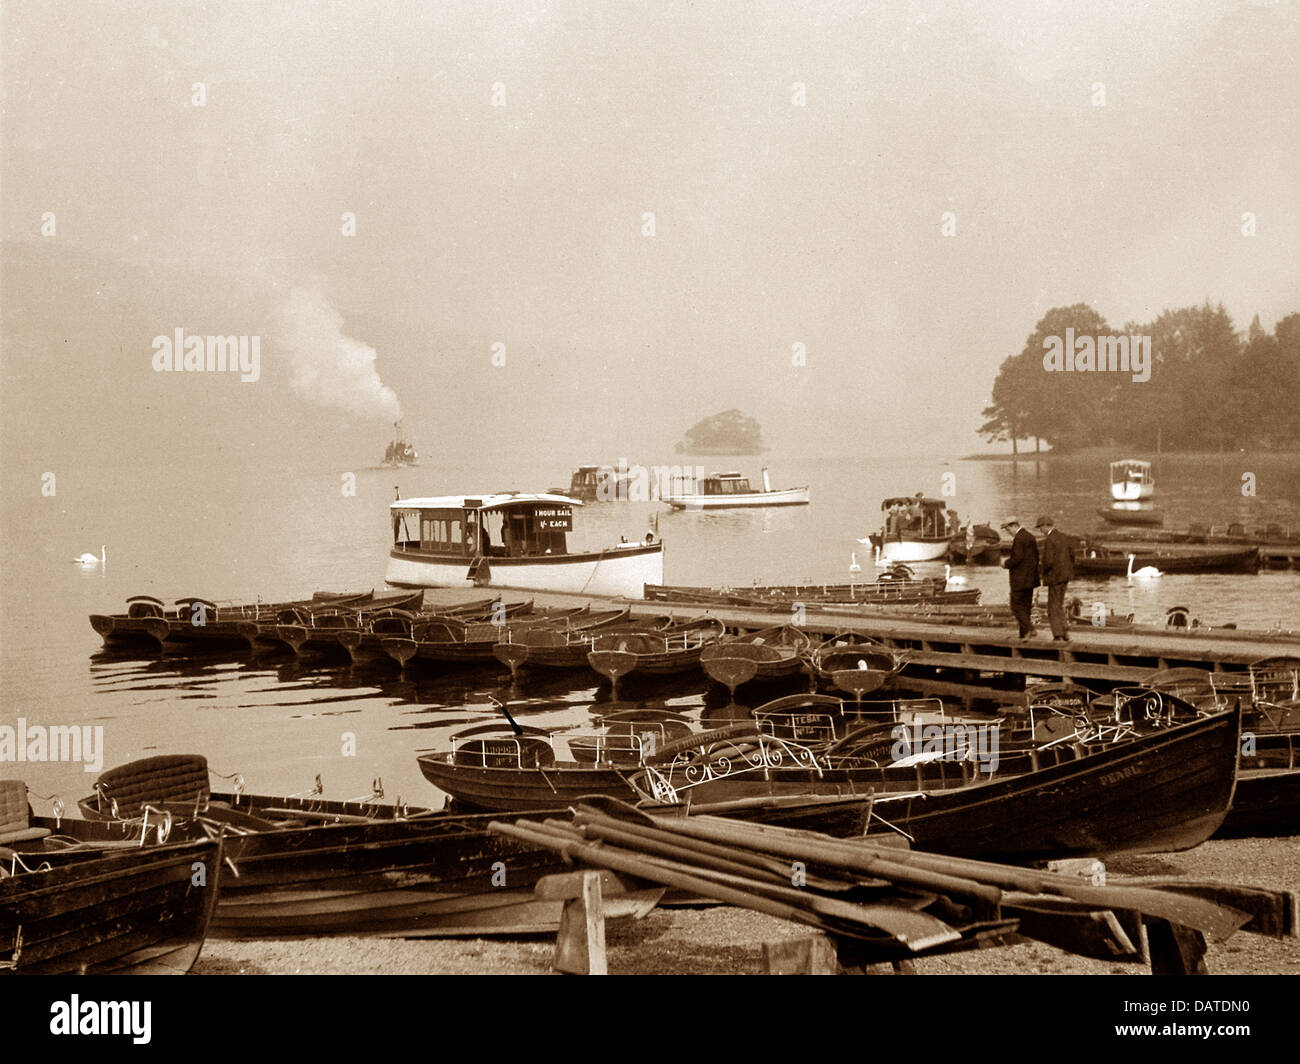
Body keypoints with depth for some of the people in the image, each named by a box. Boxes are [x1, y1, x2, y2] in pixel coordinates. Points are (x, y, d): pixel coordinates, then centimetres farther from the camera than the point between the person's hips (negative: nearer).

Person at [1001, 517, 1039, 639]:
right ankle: (1024, 635, 13)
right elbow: (1036, 557, 16)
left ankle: (1029, 630, -14)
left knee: (1016, 605, -3)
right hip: (1030, 578, 9)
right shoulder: (1030, 536, 13)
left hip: (1020, 578, -9)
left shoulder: (1018, 538, -16)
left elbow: (1017, 557, -23)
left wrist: (1006, 564, -6)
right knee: (1026, 606, 11)